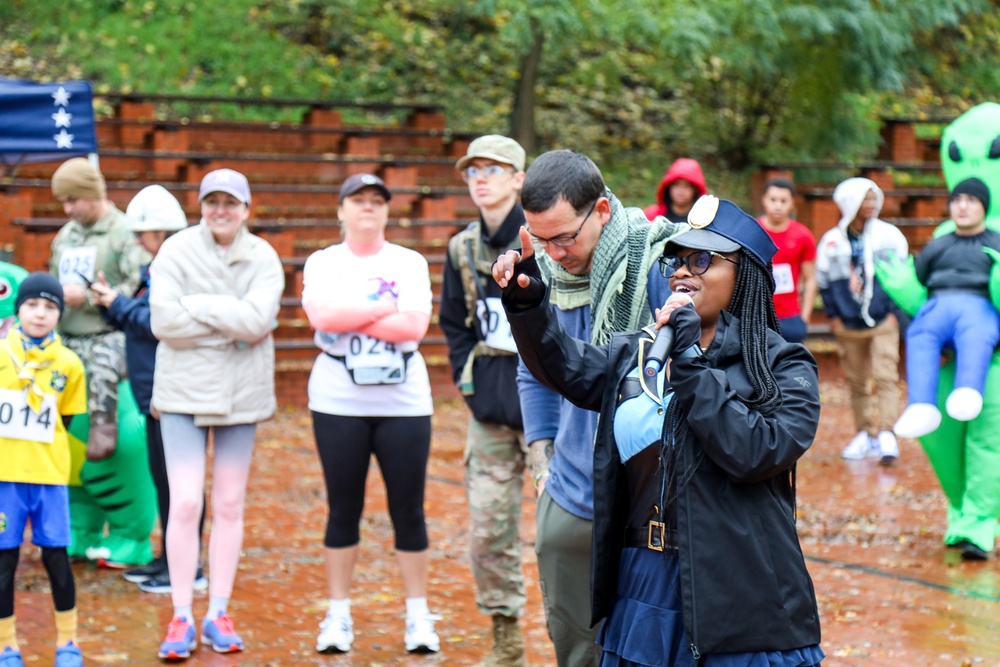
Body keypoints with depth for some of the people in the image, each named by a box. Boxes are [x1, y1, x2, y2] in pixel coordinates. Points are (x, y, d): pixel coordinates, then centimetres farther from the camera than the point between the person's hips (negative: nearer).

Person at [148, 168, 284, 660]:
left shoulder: (263, 258, 0)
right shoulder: (176, 251, -5)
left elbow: (260, 319, -16)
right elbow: (164, 320, -16)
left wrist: (199, 306, -15)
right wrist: (232, 325, -14)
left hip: (242, 393, 2)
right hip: (184, 391, -2)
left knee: (229, 506, 9)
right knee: (185, 504, -6)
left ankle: (218, 614, 18)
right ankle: (181, 618, 3)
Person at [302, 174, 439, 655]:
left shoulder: (410, 264, 6)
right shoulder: (322, 263, 6)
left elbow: (414, 326, -10)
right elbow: (321, 315, -13)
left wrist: (348, 316, -10)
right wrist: (384, 308, -10)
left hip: (404, 403, 0)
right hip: (338, 403, 0)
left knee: (409, 510, 2)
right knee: (343, 509, 5)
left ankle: (418, 616, 11)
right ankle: (338, 616, 13)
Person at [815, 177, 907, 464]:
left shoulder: (890, 235, 1)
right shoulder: (831, 241, 3)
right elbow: (824, 281, 11)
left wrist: (895, 311, -1)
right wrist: (833, 315, 5)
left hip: (883, 322, -2)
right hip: (848, 325, 2)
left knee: (886, 376, -14)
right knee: (857, 382, 8)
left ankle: (886, 433, -16)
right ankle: (866, 434, 18)